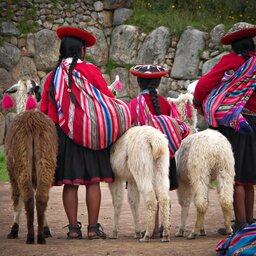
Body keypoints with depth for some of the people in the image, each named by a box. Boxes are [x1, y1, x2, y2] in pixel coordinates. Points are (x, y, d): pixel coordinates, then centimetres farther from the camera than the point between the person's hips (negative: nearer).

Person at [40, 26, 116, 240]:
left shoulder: (53, 76, 7)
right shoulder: (89, 70, -4)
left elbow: (44, 109, 8)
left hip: (62, 134, 4)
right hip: (90, 132, -4)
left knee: (70, 183, 5)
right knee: (93, 181, 0)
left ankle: (73, 227, 4)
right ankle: (93, 228, -2)